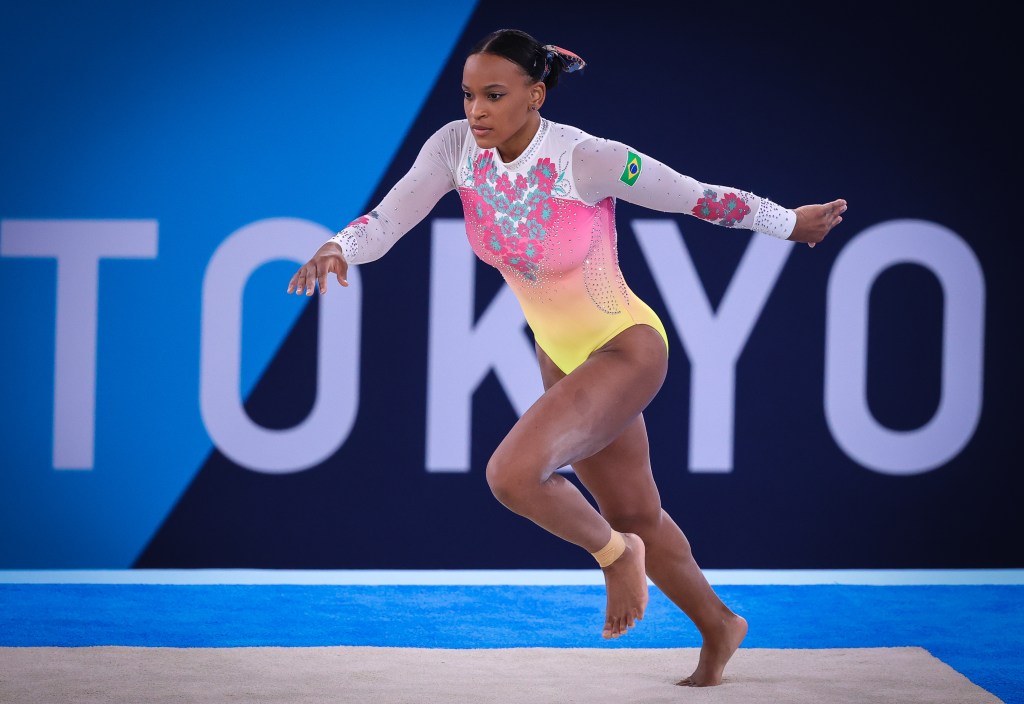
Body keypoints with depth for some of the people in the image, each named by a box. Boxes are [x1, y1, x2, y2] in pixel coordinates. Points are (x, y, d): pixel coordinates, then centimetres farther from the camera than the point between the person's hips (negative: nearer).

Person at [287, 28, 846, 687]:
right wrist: (336, 249, -42)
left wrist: (794, 223, -3)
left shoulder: (588, 160, -27)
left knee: (513, 474, -26)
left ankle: (614, 552, 4)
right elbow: (387, 220, -20)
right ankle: (718, 628, 43)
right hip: (563, 358, 6)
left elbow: (702, 198, -15)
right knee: (635, 516, 19)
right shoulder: (456, 148, -13)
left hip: (628, 351, -6)